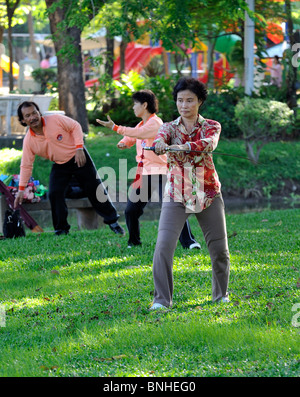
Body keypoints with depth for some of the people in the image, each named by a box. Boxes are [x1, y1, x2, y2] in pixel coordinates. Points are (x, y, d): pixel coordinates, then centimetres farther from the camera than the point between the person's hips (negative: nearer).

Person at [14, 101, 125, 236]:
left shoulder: (55, 120, -20)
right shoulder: (28, 141, -13)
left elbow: (75, 127, -8)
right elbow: (26, 166, -6)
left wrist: (79, 148, -19)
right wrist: (21, 189, -8)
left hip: (78, 158, -2)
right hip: (59, 166, 2)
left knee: (95, 189, -2)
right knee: (54, 194, -15)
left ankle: (112, 221, 12)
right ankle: (61, 230, -1)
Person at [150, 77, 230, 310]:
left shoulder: (211, 127, 1)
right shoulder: (169, 128, 4)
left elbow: (209, 143, -22)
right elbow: (160, 138, -20)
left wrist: (185, 147, -42)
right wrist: (160, 144, -46)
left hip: (208, 194, 0)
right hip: (176, 195, 0)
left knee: (219, 248, 6)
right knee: (163, 247, -15)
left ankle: (221, 295, 27)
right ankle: (161, 299, -10)